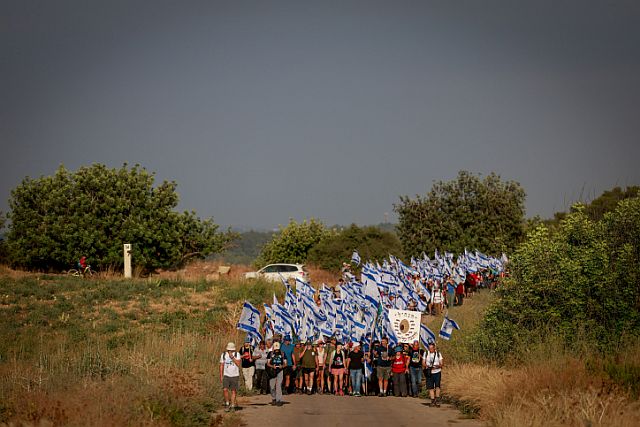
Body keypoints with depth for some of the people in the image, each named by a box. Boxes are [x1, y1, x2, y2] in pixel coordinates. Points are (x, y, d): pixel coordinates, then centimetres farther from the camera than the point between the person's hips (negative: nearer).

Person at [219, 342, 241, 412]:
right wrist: (221, 376, 5)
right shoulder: (223, 355, 4)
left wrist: (232, 357, -20)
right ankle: (227, 404, 4)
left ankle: (232, 405, 10)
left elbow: (238, 364, -12)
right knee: (225, 390, -13)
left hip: (235, 375, -1)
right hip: (226, 375, 1)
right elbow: (221, 366, 9)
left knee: (233, 391, 1)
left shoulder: (237, 354, 0)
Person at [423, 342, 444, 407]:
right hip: (429, 373, 2)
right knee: (430, 387, 1)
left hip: (437, 372, -2)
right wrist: (426, 366, -15)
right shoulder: (426, 354, 8)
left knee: (437, 386, -14)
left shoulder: (438, 354, 4)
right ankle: (432, 400, 8)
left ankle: (437, 400, -7)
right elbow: (423, 363, 7)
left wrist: (438, 366, -19)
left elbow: (442, 364, 2)